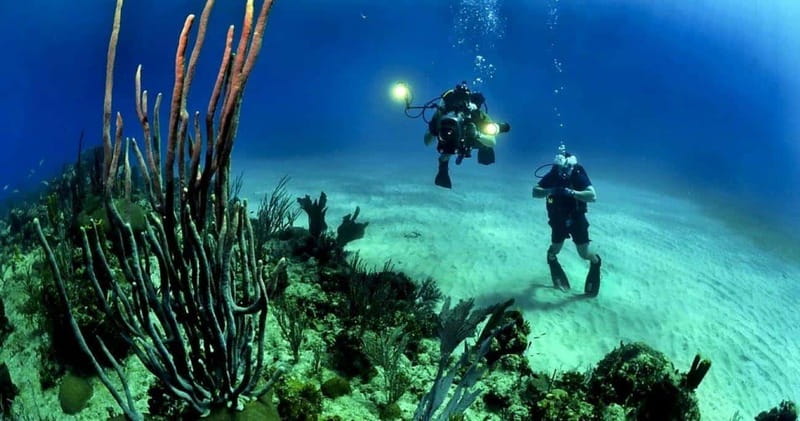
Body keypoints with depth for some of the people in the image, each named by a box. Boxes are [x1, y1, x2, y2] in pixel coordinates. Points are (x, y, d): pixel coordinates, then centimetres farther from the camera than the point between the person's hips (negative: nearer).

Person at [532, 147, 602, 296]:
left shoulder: (579, 174, -22)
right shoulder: (552, 175, -16)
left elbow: (593, 196, -32)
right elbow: (535, 192, -20)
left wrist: (571, 192, -42)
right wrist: (550, 190, -38)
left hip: (577, 218, -2)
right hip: (558, 219, 2)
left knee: (584, 253, 0)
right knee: (555, 249, 11)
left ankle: (596, 262, 35)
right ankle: (551, 257, 49)